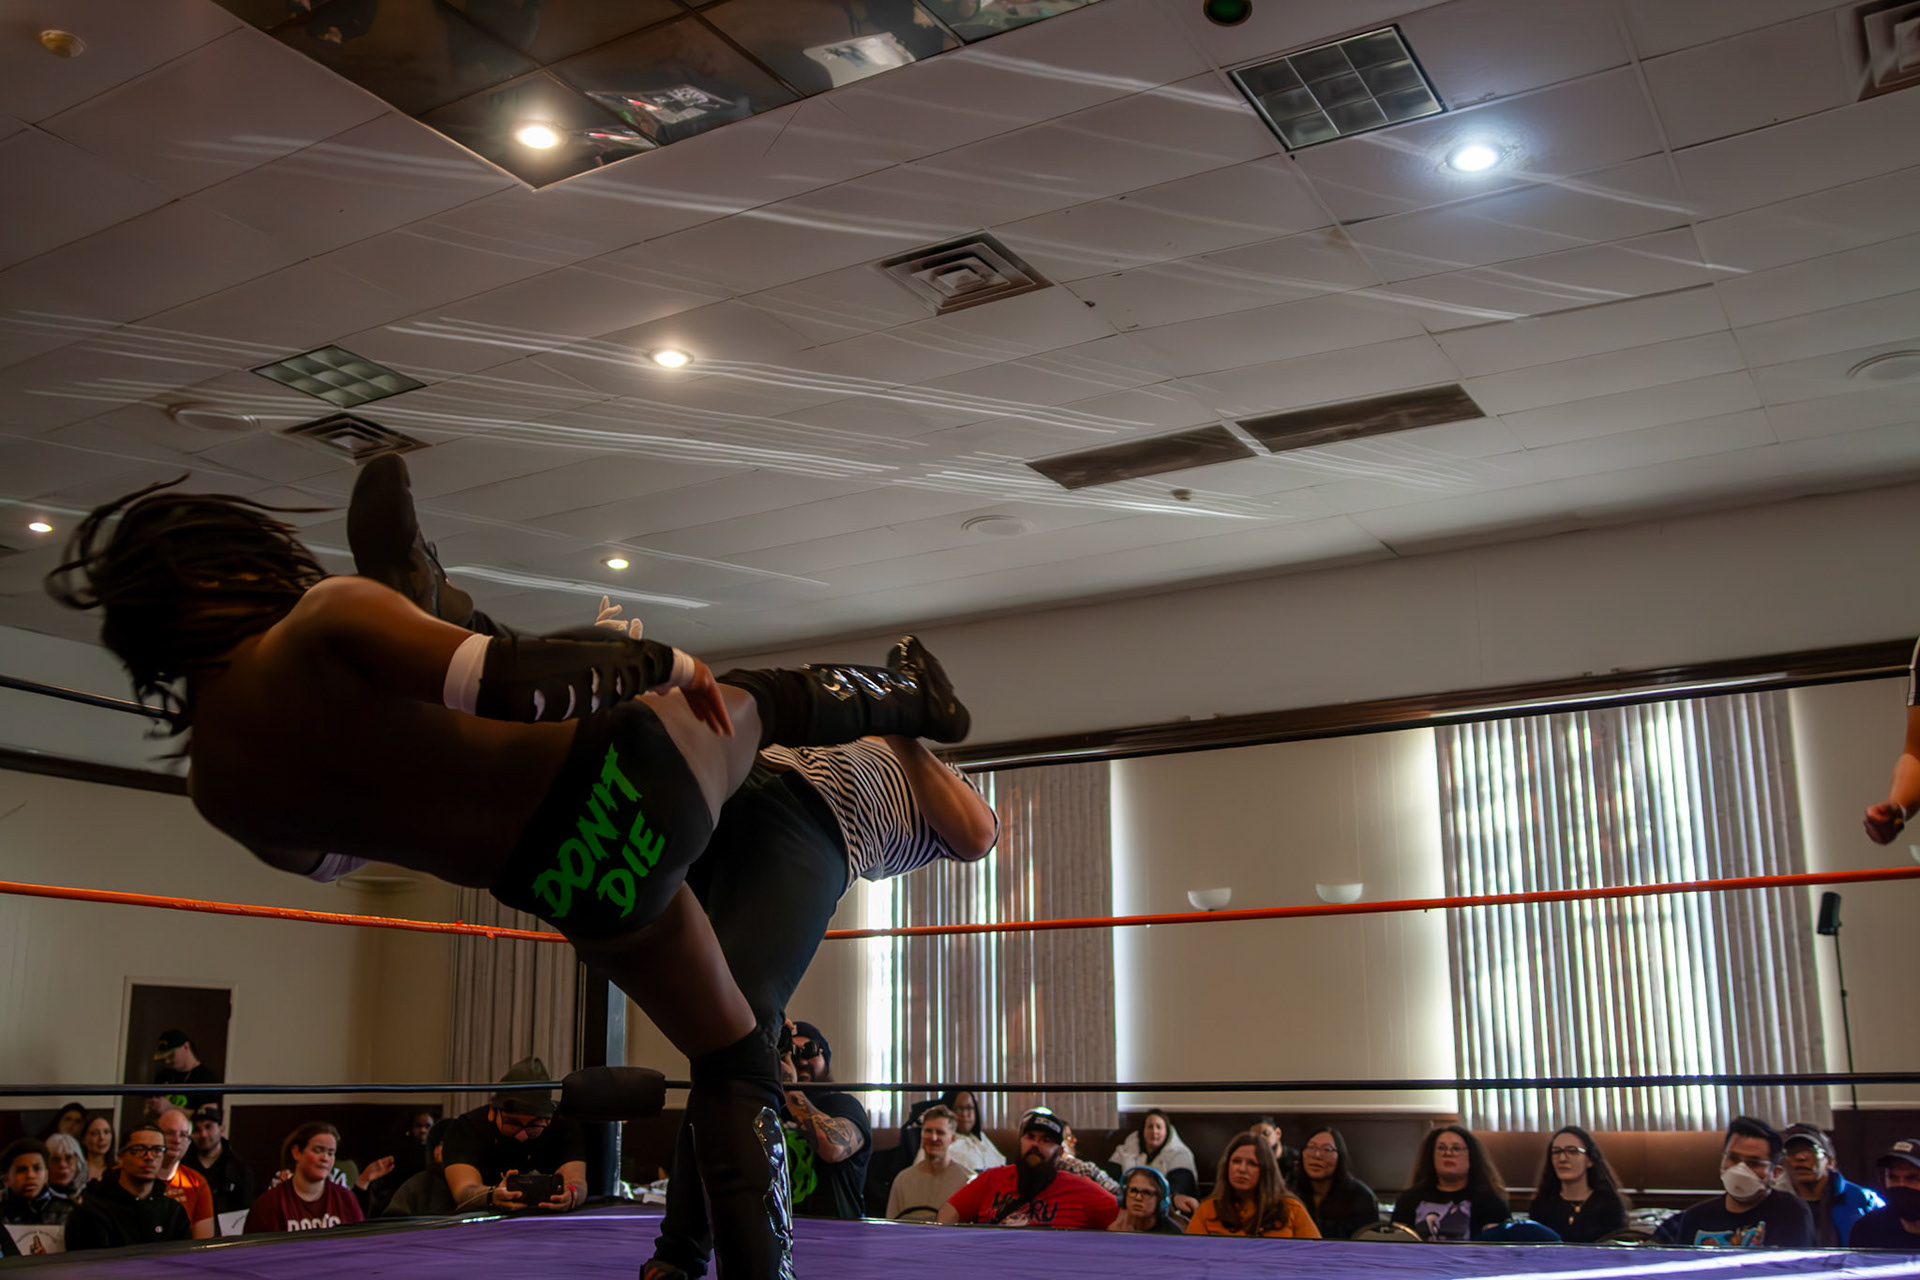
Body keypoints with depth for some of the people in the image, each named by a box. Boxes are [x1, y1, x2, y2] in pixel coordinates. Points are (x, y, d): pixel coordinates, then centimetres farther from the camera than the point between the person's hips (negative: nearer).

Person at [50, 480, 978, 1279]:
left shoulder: (221, 788, 2)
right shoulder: (325, 619, -17)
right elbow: (518, 685, -25)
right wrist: (664, 662, -12)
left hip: (576, 891, 5)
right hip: (629, 775, -5)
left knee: (730, 1068, 23)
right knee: (769, 698, 30)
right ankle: (907, 701, 56)